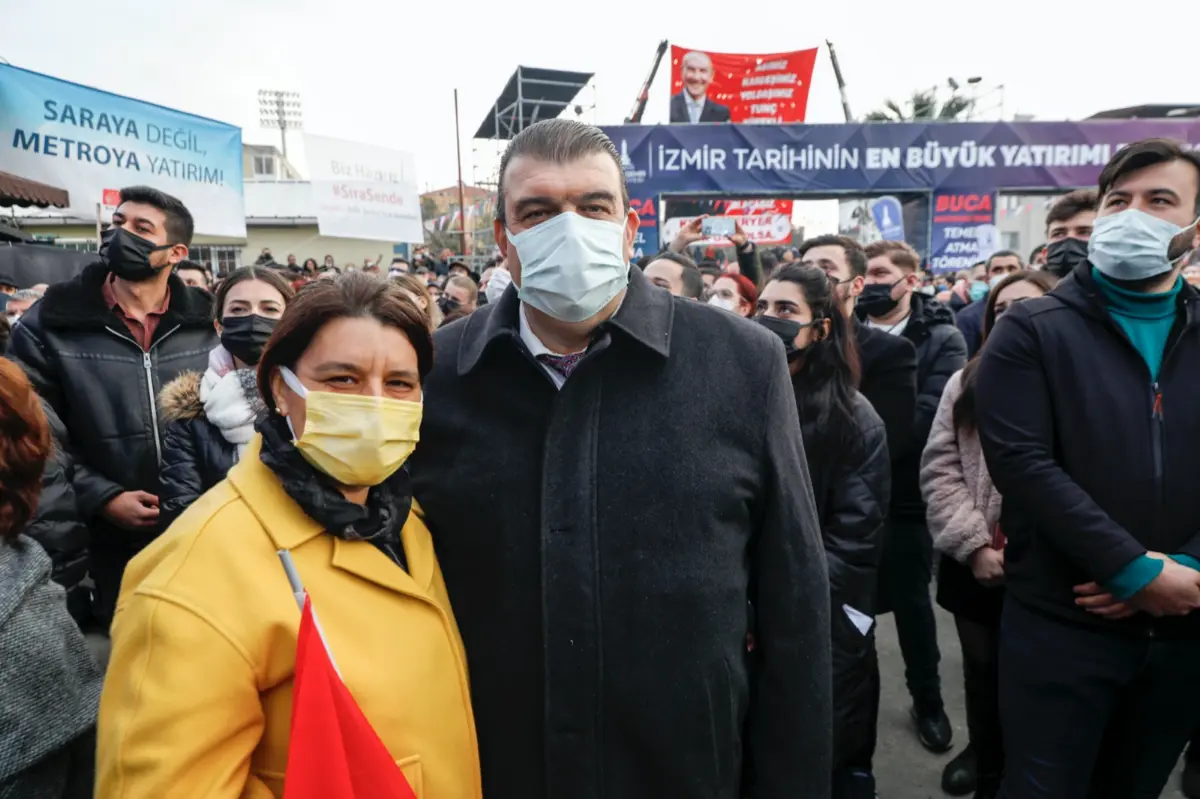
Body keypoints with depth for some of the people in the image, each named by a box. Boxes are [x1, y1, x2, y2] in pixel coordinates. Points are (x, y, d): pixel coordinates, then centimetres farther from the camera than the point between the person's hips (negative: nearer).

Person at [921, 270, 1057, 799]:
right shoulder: (967, 384, 7)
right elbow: (938, 469, -1)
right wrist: (975, 545, -10)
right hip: (976, 567, 3)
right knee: (983, 674, 19)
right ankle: (985, 756, 44)